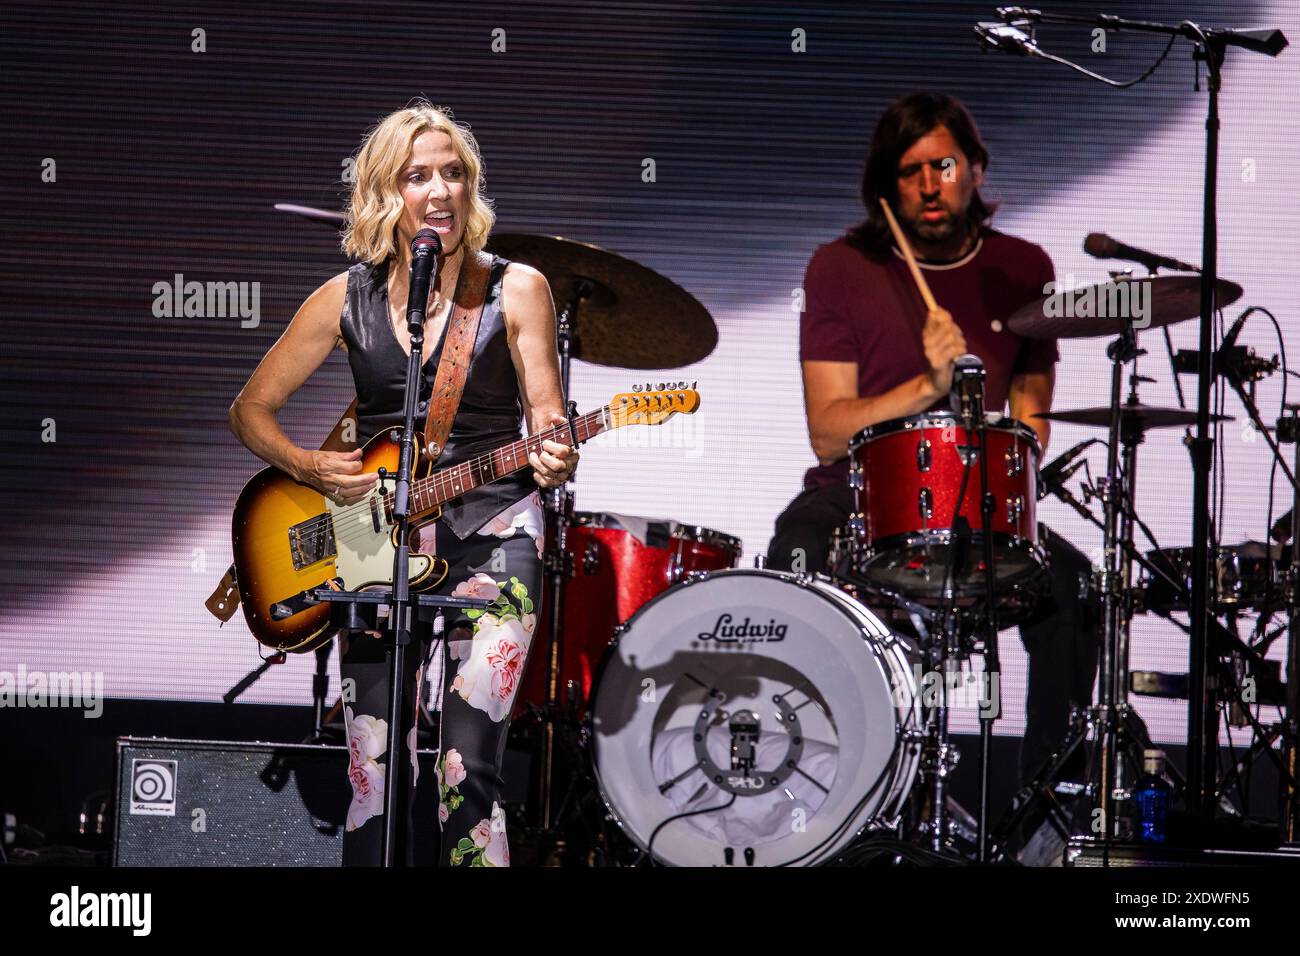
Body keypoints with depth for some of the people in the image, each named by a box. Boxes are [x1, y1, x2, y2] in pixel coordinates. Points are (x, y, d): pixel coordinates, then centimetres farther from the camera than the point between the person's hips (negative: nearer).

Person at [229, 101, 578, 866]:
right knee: (375, 781, -1)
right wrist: (312, 469, -7)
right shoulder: (349, 298, 5)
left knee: (465, 768, -15)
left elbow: (547, 424, -2)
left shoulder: (515, 290, -1)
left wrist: (555, 462, -25)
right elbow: (251, 410, 11)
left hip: (489, 534, -2)